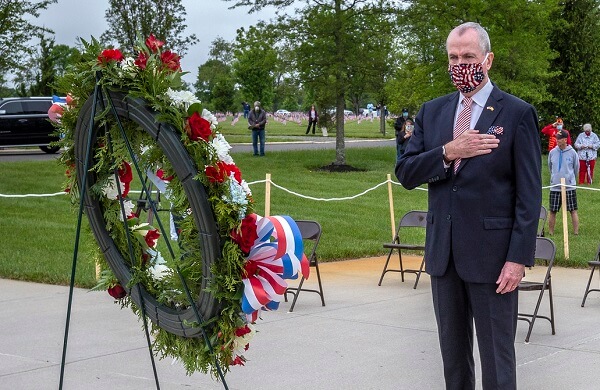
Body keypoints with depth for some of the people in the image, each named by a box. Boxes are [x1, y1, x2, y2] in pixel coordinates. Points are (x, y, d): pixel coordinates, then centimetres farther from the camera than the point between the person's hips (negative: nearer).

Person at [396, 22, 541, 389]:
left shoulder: (518, 113, -5)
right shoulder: (432, 112, 10)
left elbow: (529, 195, -7)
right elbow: (406, 173, 3)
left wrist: (519, 258, -13)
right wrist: (448, 152, -14)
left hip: (492, 253, -5)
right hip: (443, 250, 5)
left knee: (497, 356, 0)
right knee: (453, 351, 14)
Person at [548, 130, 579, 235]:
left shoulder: (572, 152, -5)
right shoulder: (552, 152, 1)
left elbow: (576, 167, 9)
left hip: (569, 186, -2)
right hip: (554, 186, 2)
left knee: (573, 210, 2)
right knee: (552, 211, 5)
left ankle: (576, 232, 7)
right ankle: (550, 232, 14)